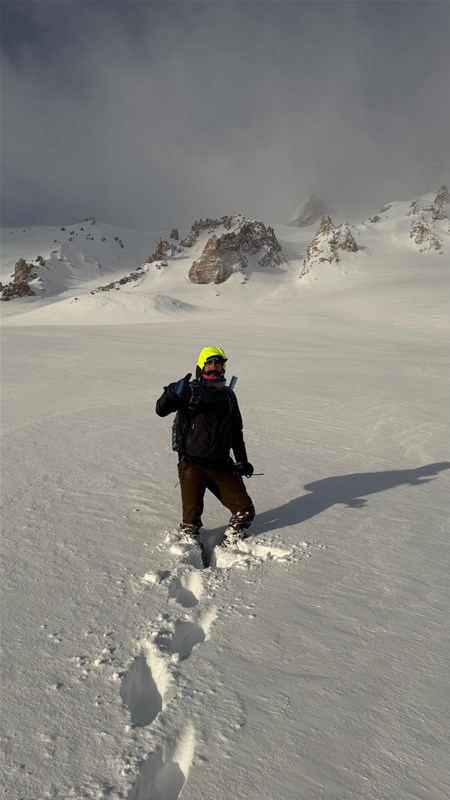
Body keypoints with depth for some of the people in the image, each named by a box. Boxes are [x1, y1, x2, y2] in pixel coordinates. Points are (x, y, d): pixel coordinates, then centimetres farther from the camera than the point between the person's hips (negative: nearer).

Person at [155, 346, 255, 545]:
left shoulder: (228, 395, 13)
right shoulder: (191, 390, -2)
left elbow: (236, 430, 22)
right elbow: (161, 409, -16)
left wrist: (242, 460, 17)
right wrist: (173, 392, -35)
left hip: (222, 465, 4)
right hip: (192, 463, -4)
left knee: (245, 510, 1)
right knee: (192, 515, -12)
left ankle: (229, 543, 25)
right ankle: (190, 541, 18)